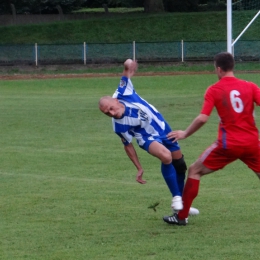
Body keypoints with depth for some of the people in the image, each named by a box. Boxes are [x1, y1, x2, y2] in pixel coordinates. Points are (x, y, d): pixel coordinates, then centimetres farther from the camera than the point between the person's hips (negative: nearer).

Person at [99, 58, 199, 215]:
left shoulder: (124, 93, -23)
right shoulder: (119, 126, -25)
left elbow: (129, 68, -11)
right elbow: (128, 146, -10)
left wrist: (129, 66, -34)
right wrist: (139, 168, -8)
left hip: (162, 127, 5)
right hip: (148, 137, -5)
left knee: (180, 165, 14)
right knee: (166, 156, -36)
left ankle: (181, 203, 34)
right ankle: (176, 199, -23)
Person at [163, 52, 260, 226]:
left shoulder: (214, 90, -3)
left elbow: (202, 119, -11)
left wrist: (184, 134, 2)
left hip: (228, 144, -2)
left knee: (194, 171, 12)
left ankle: (182, 216, 10)